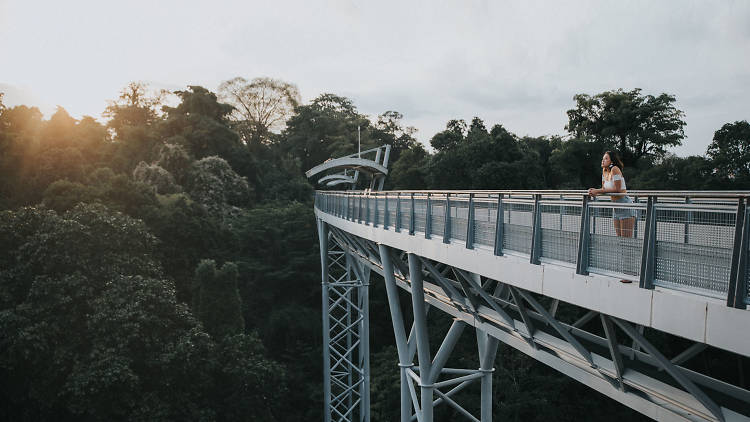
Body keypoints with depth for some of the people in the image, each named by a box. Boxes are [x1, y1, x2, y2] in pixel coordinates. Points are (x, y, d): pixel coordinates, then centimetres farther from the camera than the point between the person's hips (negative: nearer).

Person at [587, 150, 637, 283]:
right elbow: (604, 189, 14)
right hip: (616, 208, 9)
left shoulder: (615, 169, -15)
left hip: (626, 207, -9)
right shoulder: (605, 171, 10)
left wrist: (598, 191, -17)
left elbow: (617, 189, -19)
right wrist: (594, 191, -5)